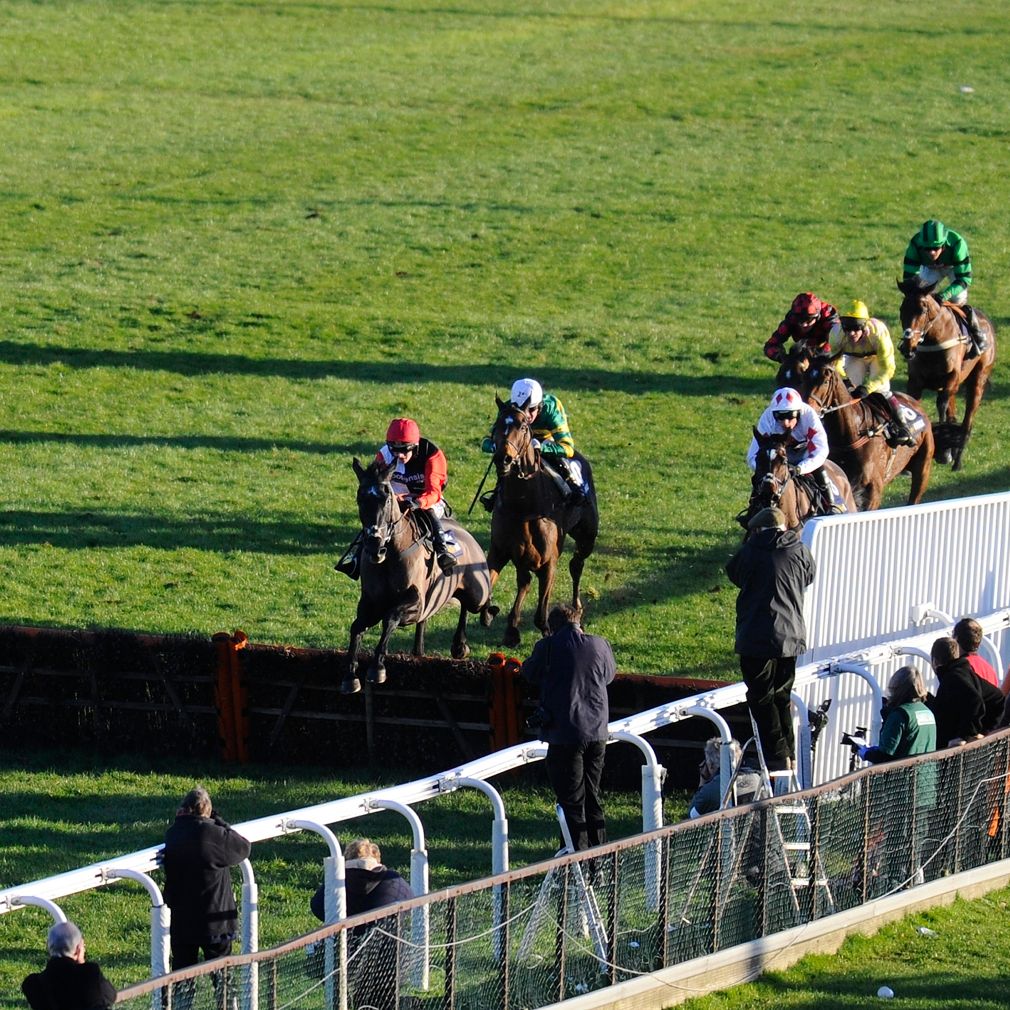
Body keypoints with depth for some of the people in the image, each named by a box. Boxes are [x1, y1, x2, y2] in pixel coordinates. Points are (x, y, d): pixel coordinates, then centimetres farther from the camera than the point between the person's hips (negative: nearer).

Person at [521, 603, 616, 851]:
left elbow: (530, 673, 5)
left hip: (564, 735, -4)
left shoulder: (548, 647, -11)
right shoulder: (600, 645, -2)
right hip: (597, 733, 4)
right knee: (593, 796, 18)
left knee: (572, 800, 3)